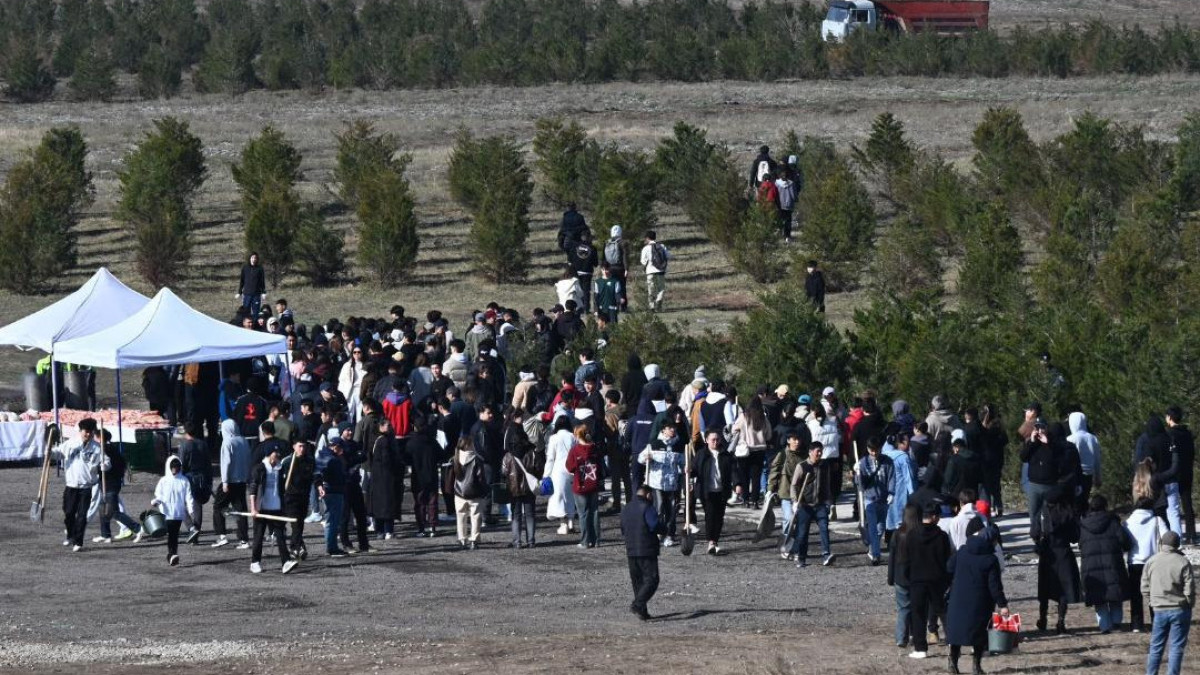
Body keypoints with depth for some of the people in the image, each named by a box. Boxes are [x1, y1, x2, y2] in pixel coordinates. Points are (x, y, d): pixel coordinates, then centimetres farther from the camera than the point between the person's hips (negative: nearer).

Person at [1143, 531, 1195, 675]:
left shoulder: (1151, 562, -1)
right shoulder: (1183, 563, -11)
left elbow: (1145, 588, 2)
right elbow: (1189, 590, -11)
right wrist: (1190, 604, 7)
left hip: (1159, 610, 3)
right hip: (1180, 609, -3)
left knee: (1156, 646, 14)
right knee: (1177, 647, 3)